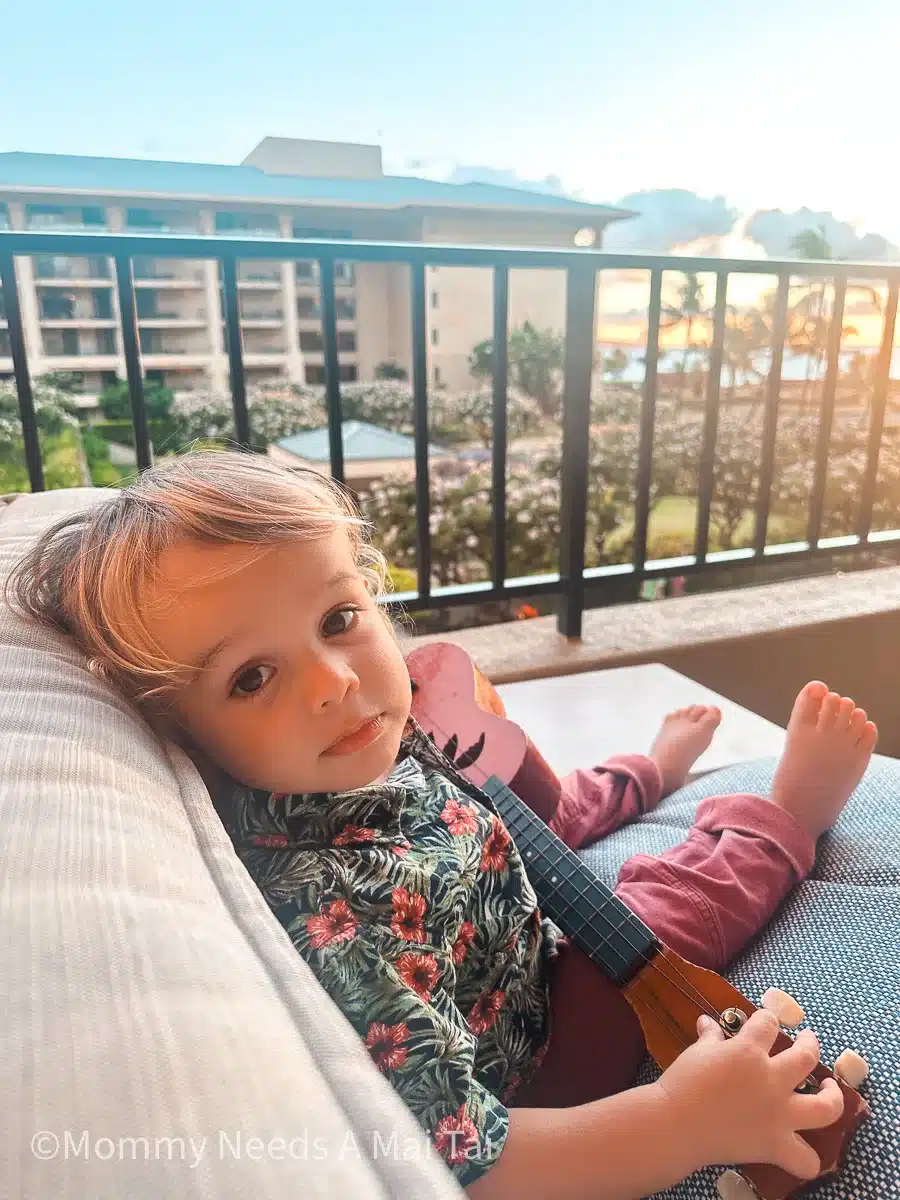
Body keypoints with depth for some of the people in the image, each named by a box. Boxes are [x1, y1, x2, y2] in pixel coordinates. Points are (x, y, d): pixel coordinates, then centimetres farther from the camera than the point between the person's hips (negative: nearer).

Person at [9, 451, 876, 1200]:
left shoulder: (371, 749, -21)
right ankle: (790, 805, 32)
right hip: (536, 1045, -6)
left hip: (525, 929, 6)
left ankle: (655, 769, 56)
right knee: (701, 881, 4)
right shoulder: (325, 921, -43)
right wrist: (683, 1121, -38)